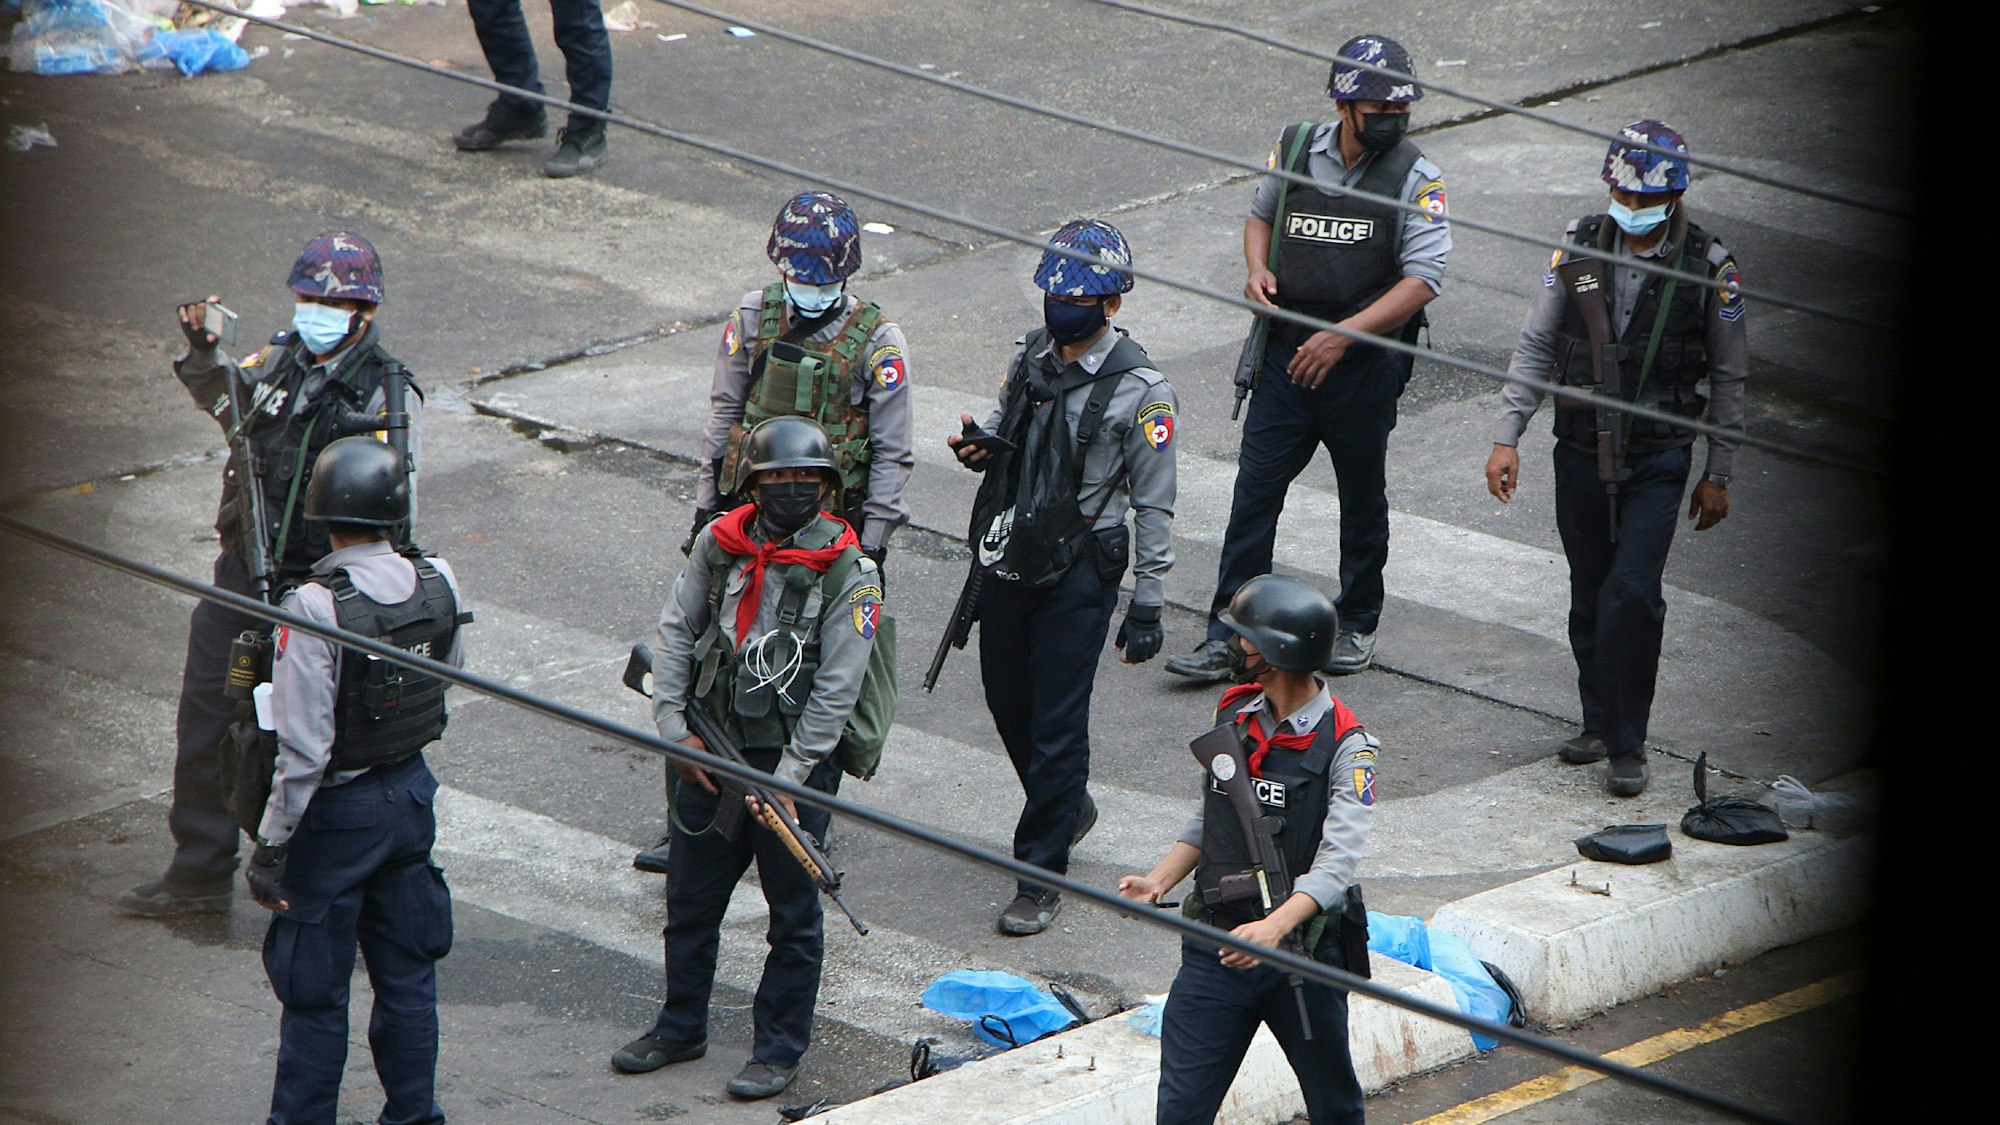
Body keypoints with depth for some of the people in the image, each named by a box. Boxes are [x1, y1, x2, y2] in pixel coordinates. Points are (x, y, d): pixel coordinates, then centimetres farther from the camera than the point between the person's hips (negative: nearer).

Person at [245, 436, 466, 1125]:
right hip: (412, 796, 6)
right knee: (407, 974, 19)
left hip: (338, 811, -6)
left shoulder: (315, 608, -25)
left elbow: (303, 750, -24)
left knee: (314, 991, 7)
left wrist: (270, 848, -16)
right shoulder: (438, 583, -8)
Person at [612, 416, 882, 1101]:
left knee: (793, 911, 5)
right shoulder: (721, 543, 0)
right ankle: (680, 1029, 30)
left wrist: (787, 780, -16)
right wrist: (673, 728, -4)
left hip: (795, 757, -4)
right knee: (690, 897, 14)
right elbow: (675, 632, 5)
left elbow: (836, 689, -13)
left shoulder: (849, 572, -12)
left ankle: (780, 1047, 17)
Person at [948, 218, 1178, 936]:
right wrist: (979, 447, -4)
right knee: (1008, 701, 17)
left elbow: (1154, 505, -9)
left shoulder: (1140, 391, -13)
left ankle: (1040, 877, 1)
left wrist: (1147, 603, -10)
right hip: (1007, 556, 6)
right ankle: (1068, 807, 43)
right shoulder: (1030, 358, 5)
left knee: (1057, 723, -5)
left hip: (1079, 573, -6)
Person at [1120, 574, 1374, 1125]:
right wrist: (1159, 880, -1)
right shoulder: (1232, 714, 6)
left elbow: (1335, 866, -21)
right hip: (1215, 950, 4)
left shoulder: (1346, 747, -12)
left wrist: (1275, 927, -36)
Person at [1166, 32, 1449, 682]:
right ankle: (1228, 636, 2)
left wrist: (1345, 333, -23)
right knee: (1255, 488, -2)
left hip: (1366, 361, -2)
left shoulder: (1414, 180, -9)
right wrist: (1258, 268, -2)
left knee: (1363, 498, 12)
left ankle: (1357, 624, 30)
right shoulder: (1295, 151, 1)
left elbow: (1422, 279, -15)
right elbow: (1261, 214, 20)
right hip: (1287, 352, 2)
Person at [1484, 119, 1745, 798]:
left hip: (1659, 458, -3)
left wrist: (1718, 476, 4)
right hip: (1581, 450, 3)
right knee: (1590, 594, 10)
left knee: (1632, 592, -14)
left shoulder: (1708, 269, -6)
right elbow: (1535, 348, 4)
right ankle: (1601, 722, 26)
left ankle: (1627, 747, -6)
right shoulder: (1580, 248, -1)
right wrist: (1508, 437, -3)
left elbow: (1728, 377, 3)